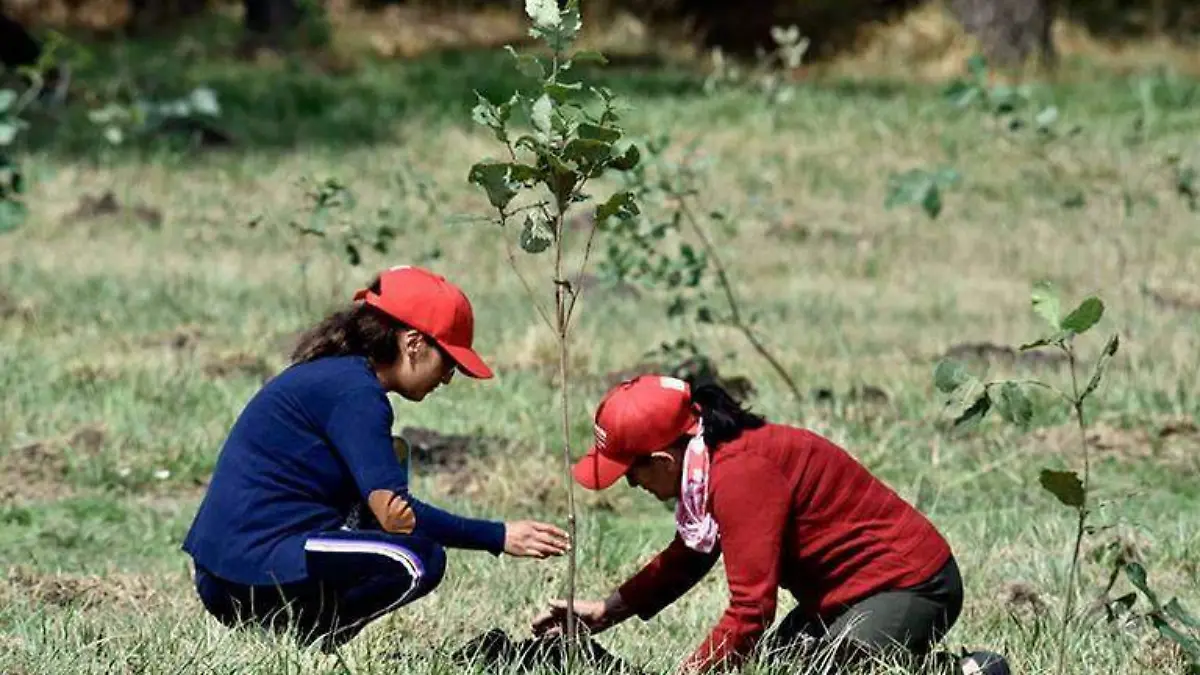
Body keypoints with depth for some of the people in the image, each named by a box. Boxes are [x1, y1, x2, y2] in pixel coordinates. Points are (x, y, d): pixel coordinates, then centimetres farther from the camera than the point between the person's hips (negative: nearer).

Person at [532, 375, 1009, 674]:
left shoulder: (741, 474, -27)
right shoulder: (710, 461, 5)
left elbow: (750, 611, -29)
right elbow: (686, 559, 20)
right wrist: (607, 611, 11)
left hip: (908, 590, -11)